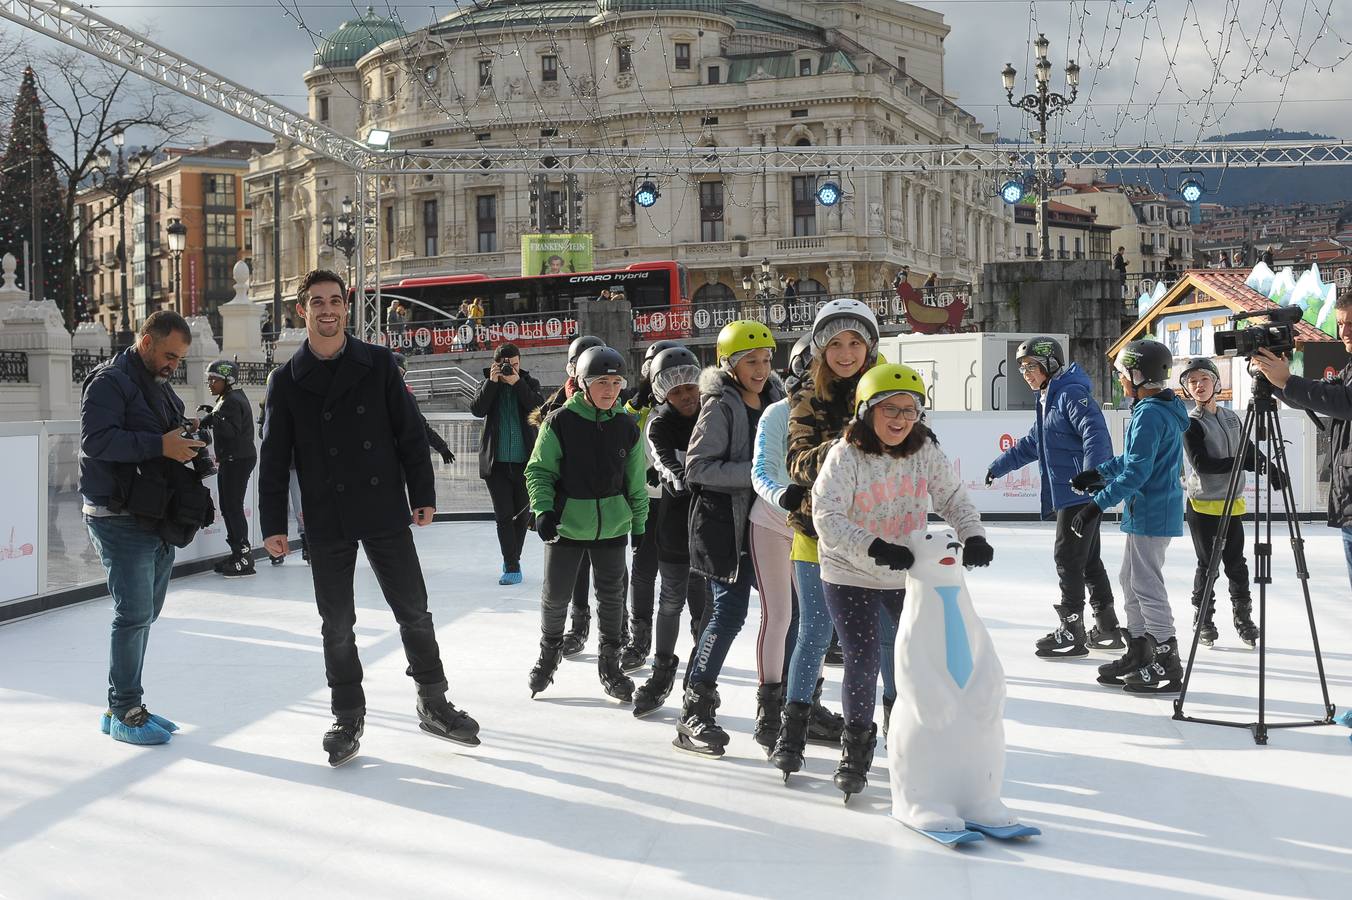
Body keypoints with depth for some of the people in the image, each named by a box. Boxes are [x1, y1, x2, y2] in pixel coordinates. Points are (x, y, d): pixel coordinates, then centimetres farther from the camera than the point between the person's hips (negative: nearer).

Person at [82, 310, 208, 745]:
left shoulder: (160, 387, 19)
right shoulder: (110, 381, -9)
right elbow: (95, 440, -21)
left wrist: (188, 447, 3)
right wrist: (159, 445, -26)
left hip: (157, 519, 9)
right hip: (120, 519, -9)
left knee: (146, 612, 12)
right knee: (134, 613, -7)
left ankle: (126, 705, 21)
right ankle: (123, 712, 3)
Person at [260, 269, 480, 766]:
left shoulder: (378, 364, 2)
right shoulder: (288, 381, 2)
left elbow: (410, 433, 3)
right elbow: (274, 457, 3)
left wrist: (423, 495, 0)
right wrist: (273, 524, -1)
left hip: (385, 512, 0)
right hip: (326, 521, 0)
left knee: (415, 613, 5)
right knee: (337, 627, 7)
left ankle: (433, 703, 22)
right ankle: (348, 717, 22)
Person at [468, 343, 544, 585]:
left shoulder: (530, 384, 5)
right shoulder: (487, 385, 6)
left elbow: (540, 408, -13)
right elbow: (477, 409, -11)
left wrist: (517, 382, -18)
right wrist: (492, 381, -17)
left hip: (524, 462, 1)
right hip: (496, 462, -1)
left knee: (522, 514, 11)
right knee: (504, 515, -5)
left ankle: (512, 559, 28)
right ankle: (512, 566, -4)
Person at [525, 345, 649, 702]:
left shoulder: (626, 426, -1)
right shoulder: (560, 422, -10)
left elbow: (636, 481, 8)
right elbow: (539, 470, -5)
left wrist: (639, 523, 12)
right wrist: (543, 509, -17)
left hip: (613, 524, 2)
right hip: (567, 523, -2)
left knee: (611, 595, 9)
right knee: (556, 594, 6)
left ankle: (609, 663, 26)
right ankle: (549, 652, 33)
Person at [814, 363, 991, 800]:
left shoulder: (925, 451, -5)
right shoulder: (845, 456, -19)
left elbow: (953, 498, 0)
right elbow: (827, 516, -28)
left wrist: (973, 535, -21)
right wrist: (874, 548, -42)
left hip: (909, 575, 4)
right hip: (851, 576, -4)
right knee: (862, 661, -5)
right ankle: (857, 741, 19)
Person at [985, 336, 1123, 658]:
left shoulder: (1072, 394, -13)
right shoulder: (1048, 399, 19)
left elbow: (1095, 433, -25)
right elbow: (1031, 445, 30)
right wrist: (998, 467, 36)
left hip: (1082, 493, -10)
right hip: (1067, 495, 10)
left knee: (1068, 557, -6)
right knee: (1088, 560, 14)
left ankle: (1071, 633, 1)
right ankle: (1107, 628, 22)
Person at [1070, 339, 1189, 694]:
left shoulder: (1150, 414, -20)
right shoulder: (1164, 408, 13)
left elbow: (1136, 471, -26)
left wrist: (1098, 504, -25)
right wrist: (1097, 473, 26)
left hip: (1151, 514, -11)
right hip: (1149, 511, 11)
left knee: (1146, 586, -4)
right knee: (1130, 580, 18)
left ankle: (1168, 666, 1)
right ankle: (1139, 654, 27)